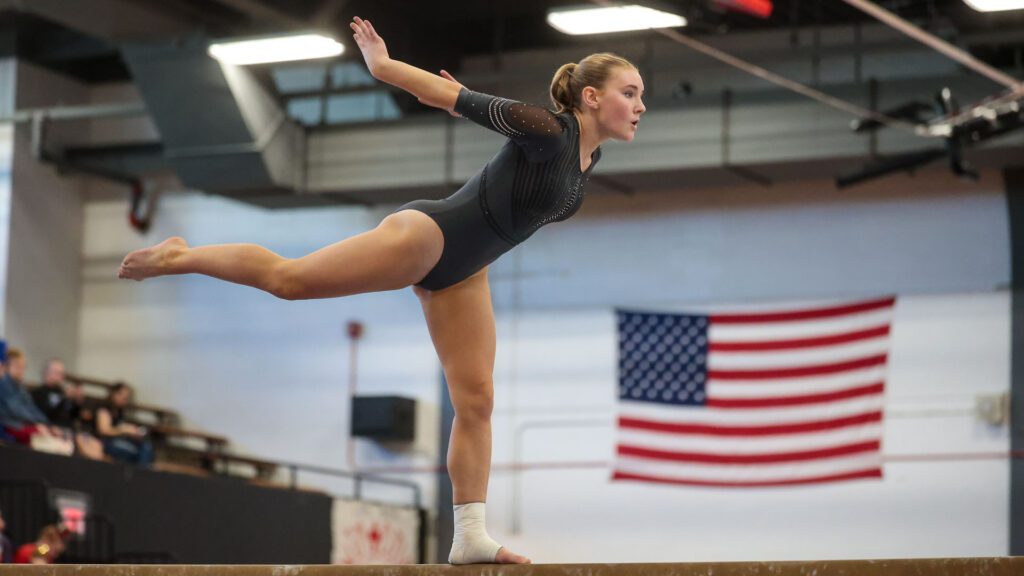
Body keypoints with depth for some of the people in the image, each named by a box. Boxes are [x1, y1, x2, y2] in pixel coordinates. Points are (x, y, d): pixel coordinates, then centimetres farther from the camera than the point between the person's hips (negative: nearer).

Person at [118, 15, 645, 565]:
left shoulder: (587, 156, 6)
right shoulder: (547, 131, -19)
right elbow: (460, 98, -14)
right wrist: (382, 66, -8)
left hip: (458, 273, 8)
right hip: (426, 234, -8)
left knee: (476, 401, 0)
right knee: (287, 278, -7)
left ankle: (470, 536, -1)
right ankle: (177, 256, 13)